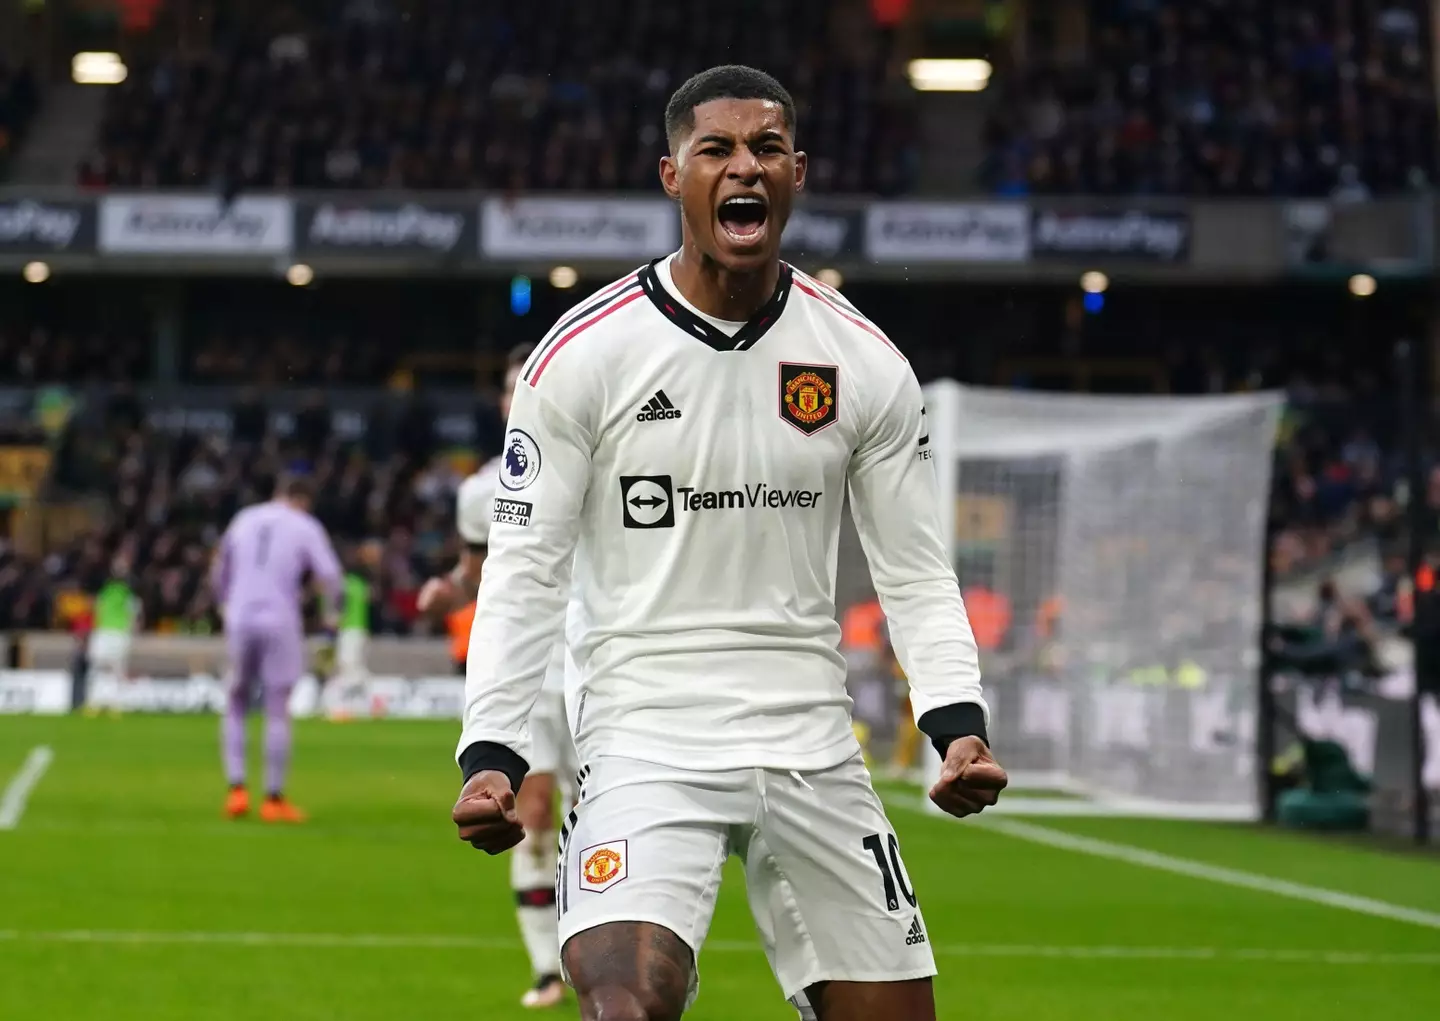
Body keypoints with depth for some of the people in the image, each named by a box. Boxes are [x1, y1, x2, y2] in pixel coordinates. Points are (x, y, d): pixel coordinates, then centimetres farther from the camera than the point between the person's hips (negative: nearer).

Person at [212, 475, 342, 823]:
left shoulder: (245, 519, 13)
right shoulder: (306, 527, 0)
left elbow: (220, 570, 23)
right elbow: (329, 573, -10)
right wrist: (330, 614, 7)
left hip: (240, 619, 3)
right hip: (281, 623, -3)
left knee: (235, 706, 14)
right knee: (277, 711, 1)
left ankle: (236, 788, 0)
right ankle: (273, 798, 1)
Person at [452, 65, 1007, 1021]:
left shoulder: (866, 364, 4)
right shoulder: (583, 355, -4)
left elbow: (916, 572, 7)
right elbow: (525, 571, -3)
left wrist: (959, 722, -9)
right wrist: (491, 753, -13)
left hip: (813, 747, 4)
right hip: (647, 738, -4)